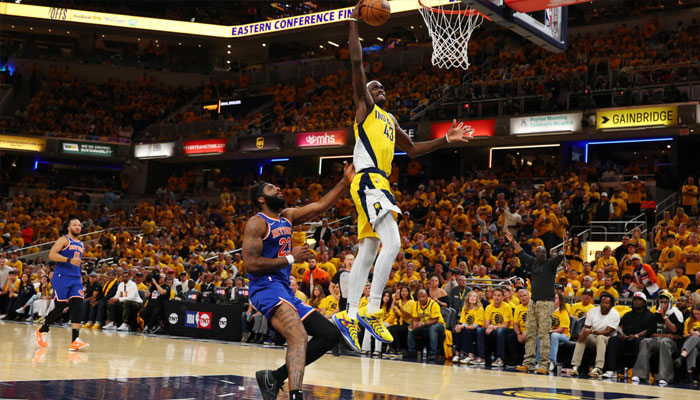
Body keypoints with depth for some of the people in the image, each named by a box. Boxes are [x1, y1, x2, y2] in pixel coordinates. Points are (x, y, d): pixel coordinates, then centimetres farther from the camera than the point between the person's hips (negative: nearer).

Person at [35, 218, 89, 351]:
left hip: (76, 279, 6)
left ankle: (75, 341, -17)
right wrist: (69, 260, -23)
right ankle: (42, 331, 20)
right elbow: (51, 255, -15)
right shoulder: (64, 240, -2)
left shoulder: (80, 244, 21)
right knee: (60, 307, -4)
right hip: (62, 277, -6)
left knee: (78, 307, -10)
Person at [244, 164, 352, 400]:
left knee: (330, 335, 8)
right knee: (299, 336, -32)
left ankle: (275, 377, 7)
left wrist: (346, 182, 8)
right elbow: (250, 264, -16)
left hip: (285, 290, 9)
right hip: (266, 288, -9)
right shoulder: (257, 223, -6)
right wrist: (291, 258, -12)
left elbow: (320, 207, 17)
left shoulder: (288, 217, 18)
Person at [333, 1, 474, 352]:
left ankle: (349, 316, 8)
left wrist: (445, 140, 25)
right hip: (368, 181, -9)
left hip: (379, 184, 9)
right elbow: (357, 63, -5)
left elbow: (412, 150, 34)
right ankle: (371, 311, -22)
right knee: (392, 242, -21)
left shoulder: (390, 121, 28)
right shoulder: (364, 107, 5)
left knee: (368, 253, 6)